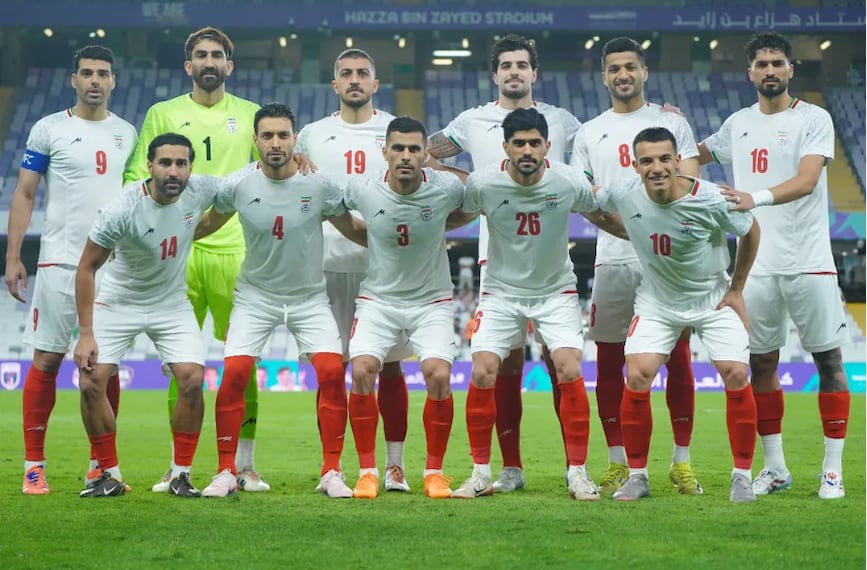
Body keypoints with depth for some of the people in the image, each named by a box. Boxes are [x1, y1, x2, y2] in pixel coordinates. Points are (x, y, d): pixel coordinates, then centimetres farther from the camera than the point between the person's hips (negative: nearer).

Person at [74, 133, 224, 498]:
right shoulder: (121, 210, -27)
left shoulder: (199, 192, -17)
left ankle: (181, 474, 2)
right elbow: (87, 268, -17)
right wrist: (86, 334, -19)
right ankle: (110, 475, 3)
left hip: (172, 304, 2)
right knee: (91, 382, -14)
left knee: (192, 379, -15)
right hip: (119, 302, -2)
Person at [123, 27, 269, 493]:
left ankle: (245, 465, 7)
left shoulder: (250, 115, 10)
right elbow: (136, 178, 8)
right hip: (178, 249, 0)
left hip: (234, 248, 0)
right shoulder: (163, 114, 9)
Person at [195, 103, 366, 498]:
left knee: (332, 372, -15)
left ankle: (331, 472, -3)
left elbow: (354, 231, 4)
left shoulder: (320, 185, -11)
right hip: (255, 296, 0)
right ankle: (226, 472, -2)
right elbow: (207, 225, 8)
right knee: (234, 374, -15)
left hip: (310, 297, 0)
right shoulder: (238, 187, -10)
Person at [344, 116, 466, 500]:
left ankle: (434, 471, 1)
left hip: (432, 300, 0)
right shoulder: (362, 190, -13)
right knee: (361, 372, -18)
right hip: (378, 298, 1)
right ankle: (367, 471, -3)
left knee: (438, 376, -18)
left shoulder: (447, 188, -14)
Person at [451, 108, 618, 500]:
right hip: (501, 291, 0)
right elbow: (456, 216, 5)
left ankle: (578, 473, -2)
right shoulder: (482, 183, -16)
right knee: (482, 374, -13)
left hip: (557, 291, 0)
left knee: (570, 372, -16)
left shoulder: (570, 182, -15)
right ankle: (481, 473, 3)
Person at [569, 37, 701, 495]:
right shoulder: (590, 132, 14)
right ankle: (617, 463, 12)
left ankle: (681, 462, 7)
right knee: (608, 361, 2)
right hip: (613, 258, 2)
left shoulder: (672, 123, 8)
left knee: (678, 358, -1)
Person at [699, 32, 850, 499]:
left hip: (809, 263, -4)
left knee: (829, 361, -2)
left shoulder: (814, 119, -3)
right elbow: (696, 155, 31)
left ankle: (833, 470, 5)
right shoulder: (738, 124, 12)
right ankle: (775, 468, 16)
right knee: (761, 363, 6)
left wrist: (757, 197, -34)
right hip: (756, 264, 4)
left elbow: (806, 180, -18)